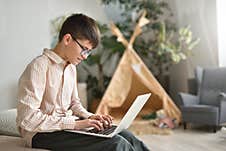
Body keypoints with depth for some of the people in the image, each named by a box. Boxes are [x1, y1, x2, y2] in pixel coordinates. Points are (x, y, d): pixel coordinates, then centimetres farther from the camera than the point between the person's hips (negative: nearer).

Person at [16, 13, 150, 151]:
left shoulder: (71, 67, 13)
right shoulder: (39, 67, -15)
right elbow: (28, 119, -21)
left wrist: (90, 117, 2)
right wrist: (75, 124, -22)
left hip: (68, 124, 8)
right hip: (42, 134, -8)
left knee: (128, 137, -12)